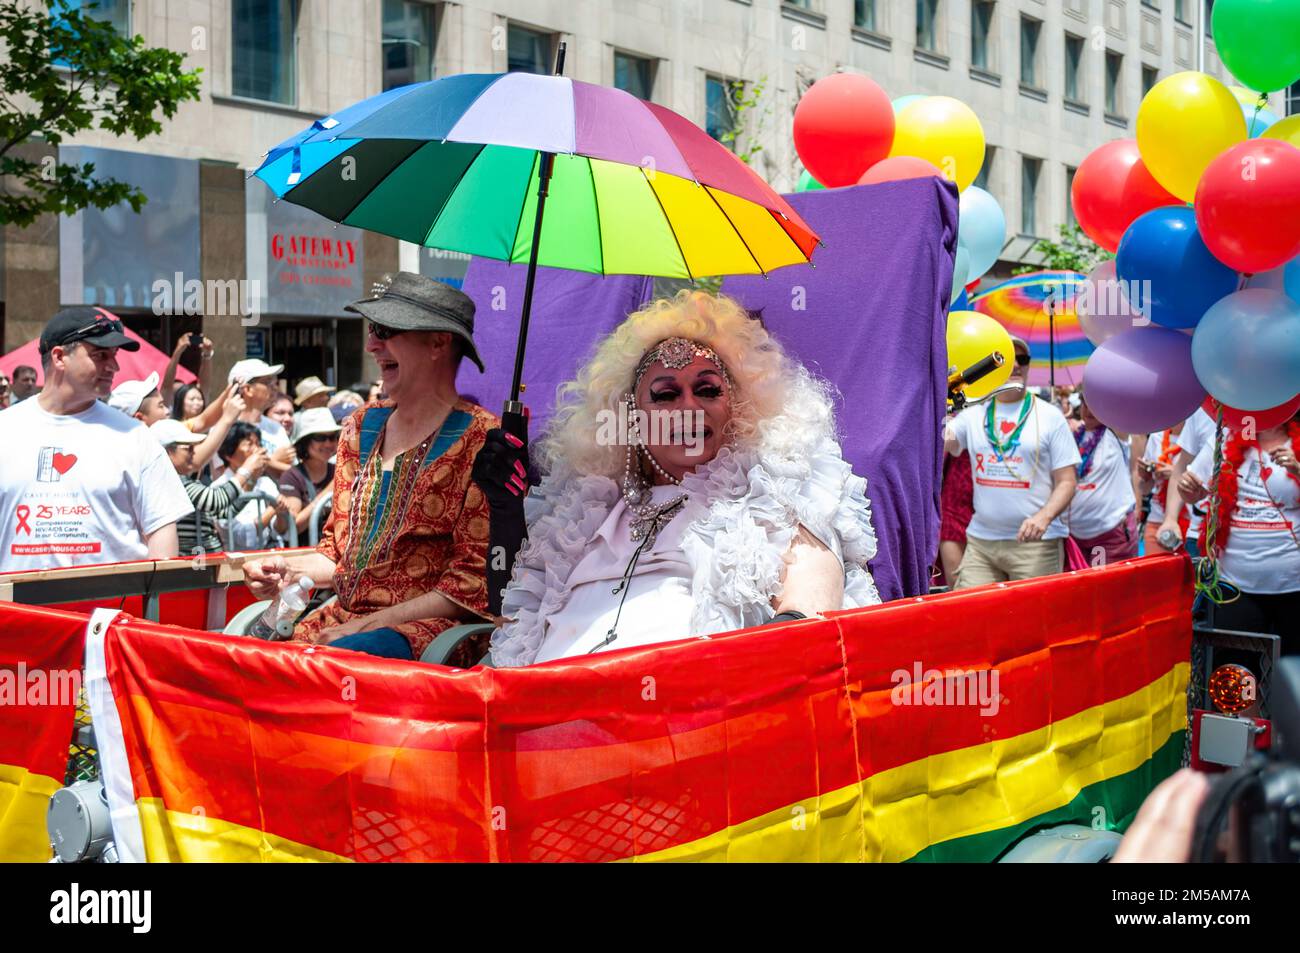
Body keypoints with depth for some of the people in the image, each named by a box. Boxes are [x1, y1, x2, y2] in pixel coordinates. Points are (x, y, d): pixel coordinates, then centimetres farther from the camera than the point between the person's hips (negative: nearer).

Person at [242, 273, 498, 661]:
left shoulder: (481, 440, -6)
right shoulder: (360, 428, 16)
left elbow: (473, 582, -9)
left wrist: (367, 625, -13)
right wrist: (290, 570, 1)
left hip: (428, 628, -7)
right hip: (342, 616, 7)